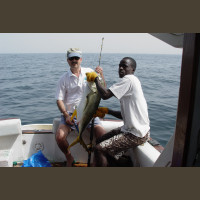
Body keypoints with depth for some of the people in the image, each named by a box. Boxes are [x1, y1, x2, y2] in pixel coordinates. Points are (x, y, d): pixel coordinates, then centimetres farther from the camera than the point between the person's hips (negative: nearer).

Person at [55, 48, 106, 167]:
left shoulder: (89, 72, 7)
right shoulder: (64, 78, 5)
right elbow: (59, 99, 3)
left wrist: (101, 75, -12)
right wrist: (66, 115, -11)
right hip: (69, 114, 0)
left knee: (104, 136, -19)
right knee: (59, 137, -21)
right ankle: (69, 158, 9)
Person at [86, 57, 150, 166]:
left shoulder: (129, 79, -17)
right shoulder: (131, 82, 14)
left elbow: (105, 95, -25)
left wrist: (95, 78, -9)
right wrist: (107, 111, 7)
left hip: (136, 134, -10)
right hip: (132, 129, 10)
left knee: (99, 149, -13)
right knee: (101, 141, 18)